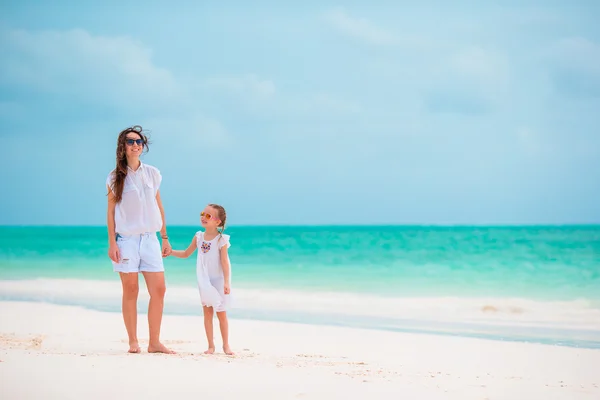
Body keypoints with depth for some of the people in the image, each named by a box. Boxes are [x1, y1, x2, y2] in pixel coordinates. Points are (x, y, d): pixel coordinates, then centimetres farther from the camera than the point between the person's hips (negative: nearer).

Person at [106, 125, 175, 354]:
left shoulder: (152, 174, 8)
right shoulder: (115, 178, -1)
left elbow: (159, 207, 13)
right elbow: (111, 211, 0)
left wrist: (165, 238, 12)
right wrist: (112, 243, -7)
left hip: (149, 238, 3)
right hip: (126, 239, -3)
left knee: (159, 290, -3)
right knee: (130, 290, 0)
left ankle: (154, 342, 4)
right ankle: (133, 342, 8)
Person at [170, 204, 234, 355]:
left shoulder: (221, 239, -11)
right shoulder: (199, 237, 3)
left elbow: (224, 262, -15)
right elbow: (186, 253, 16)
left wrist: (226, 282, -20)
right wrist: (170, 252, 5)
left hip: (219, 280, -4)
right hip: (205, 281, 4)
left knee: (221, 313, 2)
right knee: (207, 312, 4)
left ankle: (226, 345, 13)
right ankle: (211, 345, 9)